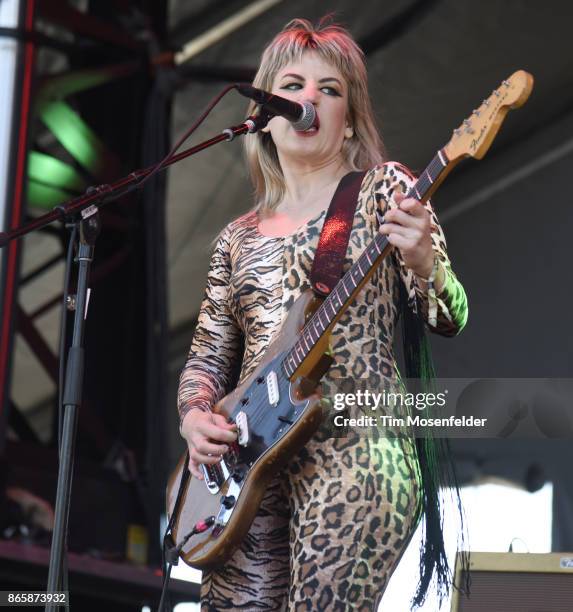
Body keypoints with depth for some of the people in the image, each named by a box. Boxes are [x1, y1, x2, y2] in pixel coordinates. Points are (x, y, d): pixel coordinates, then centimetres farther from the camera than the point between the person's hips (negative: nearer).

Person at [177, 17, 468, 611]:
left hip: (351, 449, -5)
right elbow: (207, 359, 20)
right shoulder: (238, 239, 18)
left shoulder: (381, 190, 5)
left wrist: (422, 260, -25)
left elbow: (449, 319, -3)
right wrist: (195, 418, -2)